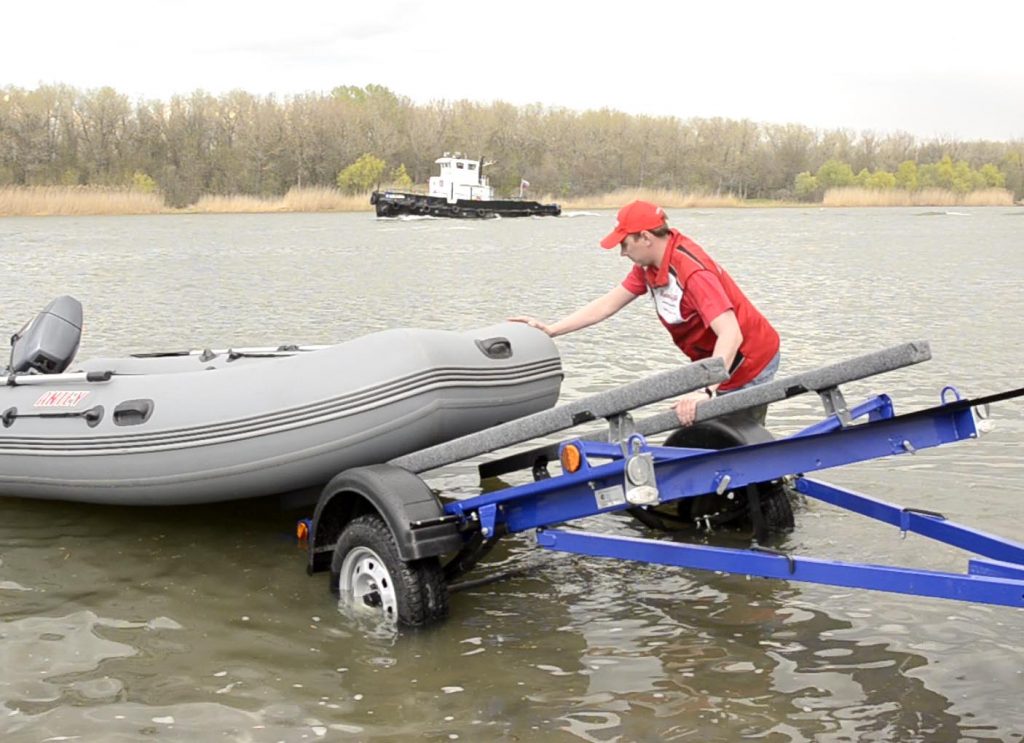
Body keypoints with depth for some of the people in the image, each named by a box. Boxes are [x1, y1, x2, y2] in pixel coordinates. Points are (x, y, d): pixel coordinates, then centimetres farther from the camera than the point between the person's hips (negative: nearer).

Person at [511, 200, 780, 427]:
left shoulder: (693, 272, -30)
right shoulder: (649, 266, -3)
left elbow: (731, 335, -38)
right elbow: (608, 304, 5)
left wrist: (706, 391, -49)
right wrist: (551, 330, 1)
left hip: (749, 365, -9)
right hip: (717, 365, 9)